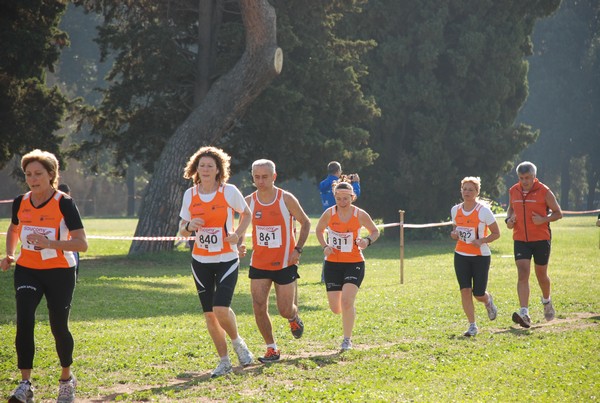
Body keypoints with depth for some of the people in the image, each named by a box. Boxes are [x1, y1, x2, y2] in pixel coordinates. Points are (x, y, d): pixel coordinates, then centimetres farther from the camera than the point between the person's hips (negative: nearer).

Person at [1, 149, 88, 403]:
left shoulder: (64, 204, -15)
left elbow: (82, 244, -19)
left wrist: (50, 243, -32)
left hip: (59, 271, -3)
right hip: (27, 270, 3)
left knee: (59, 327, 4)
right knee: (24, 321, -16)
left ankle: (66, 379, 29)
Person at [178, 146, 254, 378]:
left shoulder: (229, 192, -7)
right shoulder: (190, 194, 2)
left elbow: (246, 214, 8)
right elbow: (182, 230, 9)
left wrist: (237, 234, -9)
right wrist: (189, 226, -15)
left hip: (227, 260, -4)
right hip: (200, 261, 4)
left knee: (221, 309, -17)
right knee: (209, 314, 4)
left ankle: (237, 342, 13)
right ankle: (224, 362, 17)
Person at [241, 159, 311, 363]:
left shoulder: (286, 199, -11)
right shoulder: (249, 201, -3)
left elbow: (305, 223, 1)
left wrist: (298, 249, -9)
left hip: (285, 263, -2)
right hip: (259, 263, 2)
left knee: (285, 310, -1)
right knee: (259, 308, -8)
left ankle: (294, 319, 37)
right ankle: (272, 349, 7)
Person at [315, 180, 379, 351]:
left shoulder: (360, 215, -8)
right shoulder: (329, 213, -6)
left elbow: (375, 231, 6)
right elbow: (319, 230, 11)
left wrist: (368, 240, -16)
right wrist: (325, 246, -8)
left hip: (354, 263, -2)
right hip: (333, 263, 2)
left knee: (346, 301, -20)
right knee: (335, 309, 2)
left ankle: (347, 339, -4)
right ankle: (350, 311, 40)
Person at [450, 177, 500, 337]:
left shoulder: (483, 211, -10)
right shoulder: (455, 210, 4)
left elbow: (496, 233, -5)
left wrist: (482, 241, -21)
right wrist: (454, 234, -4)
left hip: (481, 256, -3)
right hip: (461, 256, 4)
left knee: (478, 294, -1)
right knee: (465, 290, -9)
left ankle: (488, 301, 37)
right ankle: (472, 325, -1)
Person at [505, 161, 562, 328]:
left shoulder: (544, 192, -6)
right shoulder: (513, 191, 4)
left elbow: (558, 213, -1)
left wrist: (543, 219, -18)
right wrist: (509, 219, 1)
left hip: (541, 239, -2)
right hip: (520, 240, 2)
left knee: (541, 275, 11)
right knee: (523, 274, -13)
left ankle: (546, 301, 42)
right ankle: (524, 313, -22)